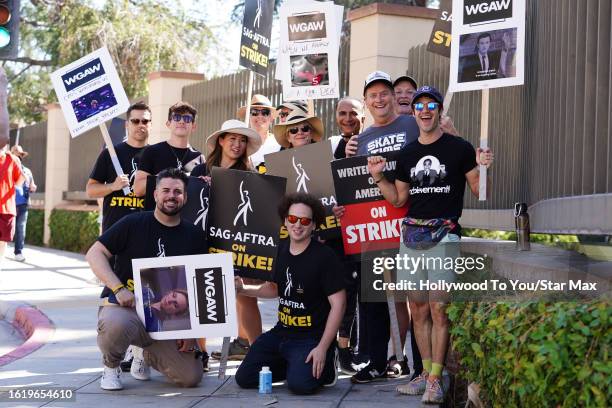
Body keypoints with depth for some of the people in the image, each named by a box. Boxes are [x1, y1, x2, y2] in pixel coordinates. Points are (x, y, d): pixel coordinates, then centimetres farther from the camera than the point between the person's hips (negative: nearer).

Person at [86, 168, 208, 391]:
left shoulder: (194, 237, 7)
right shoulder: (134, 224, -1)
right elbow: (94, 253, -6)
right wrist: (119, 288, -20)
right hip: (123, 306, -3)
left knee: (191, 376, -10)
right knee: (115, 325, -41)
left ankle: (144, 353, 22)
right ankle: (111, 366, -3)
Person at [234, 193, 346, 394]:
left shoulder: (325, 256, -16)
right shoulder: (283, 249, 7)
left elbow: (338, 303, -17)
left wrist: (322, 348, -20)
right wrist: (244, 289, 7)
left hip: (312, 337, -7)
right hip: (281, 332, 7)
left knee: (300, 384, -29)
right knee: (244, 378, 1)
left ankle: (326, 367, 5)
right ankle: (293, 365, 21)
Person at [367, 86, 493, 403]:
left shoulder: (459, 148, 1)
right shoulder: (407, 154, 16)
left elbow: (479, 191, 1)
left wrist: (483, 168, -17)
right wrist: (378, 177, 9)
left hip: (444, 234, -5)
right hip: (411, 234, 5)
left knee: (438, 309, -9)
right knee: (418, 308, 6)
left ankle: (435, 379, -4)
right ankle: (425, 373, 15)